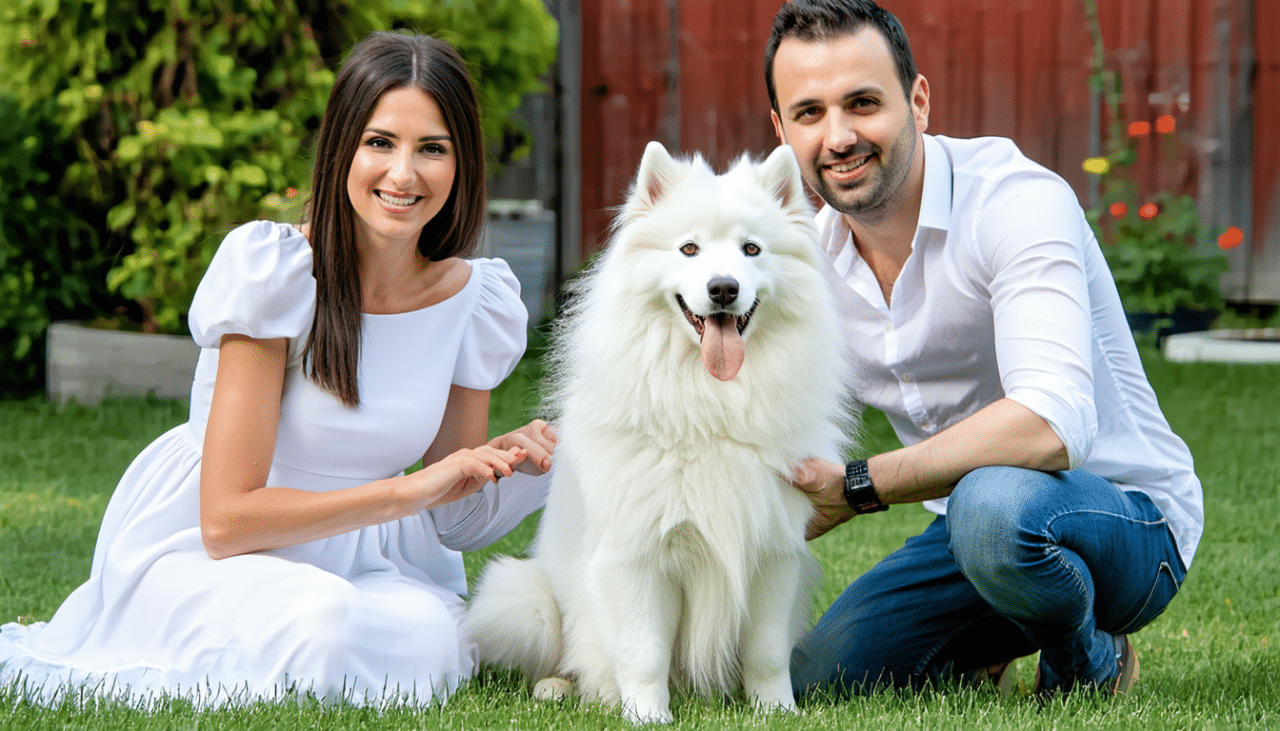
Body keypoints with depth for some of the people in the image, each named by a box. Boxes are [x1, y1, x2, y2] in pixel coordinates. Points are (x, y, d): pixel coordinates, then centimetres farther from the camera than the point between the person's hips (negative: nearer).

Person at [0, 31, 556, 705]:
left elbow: (453, 516, 5)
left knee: (429, 650, -26)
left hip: (353, 559, 6)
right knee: (317, 626, -36)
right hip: (200, 553, -6)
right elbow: (227, 519, -22)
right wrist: (407, 490, -24)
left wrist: (518, 459, -16)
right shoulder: (270, 268, -20)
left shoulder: (478, 300, -4)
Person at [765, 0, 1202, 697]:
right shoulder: (809, 254, 0)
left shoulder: (1018, 201, -22)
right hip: (973, 529, 7)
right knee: (815, 683, -12)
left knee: (993, 505, -39)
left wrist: (857, 487, -30)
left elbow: (1049, 427, -36)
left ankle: (1088, 663, -8)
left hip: (1128, 516, -6)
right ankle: (976, 658, 19)